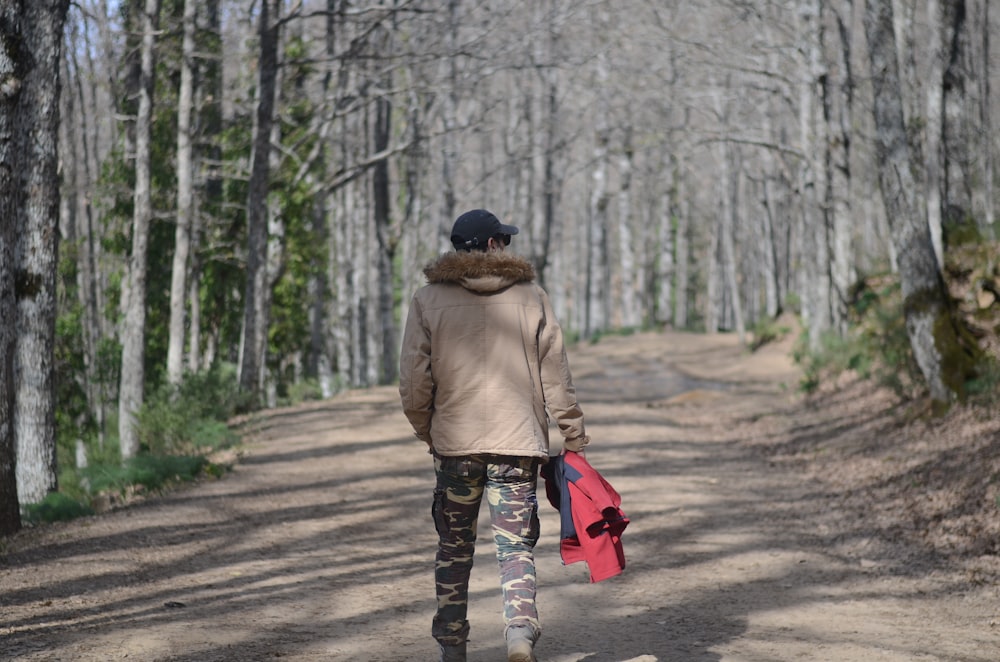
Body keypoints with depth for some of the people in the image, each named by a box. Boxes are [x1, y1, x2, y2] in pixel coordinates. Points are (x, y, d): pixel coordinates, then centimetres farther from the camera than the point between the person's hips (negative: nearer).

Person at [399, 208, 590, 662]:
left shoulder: (428, 300, 0)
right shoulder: (531, 296, 2)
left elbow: (414, 382, -3)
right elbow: (555, 375, 2)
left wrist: (426, 430, 13)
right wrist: (574, 437, 9)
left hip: (454, 442, 0)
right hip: (518, 441, 0)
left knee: (454, 547, 14)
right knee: (517, 546, 5)